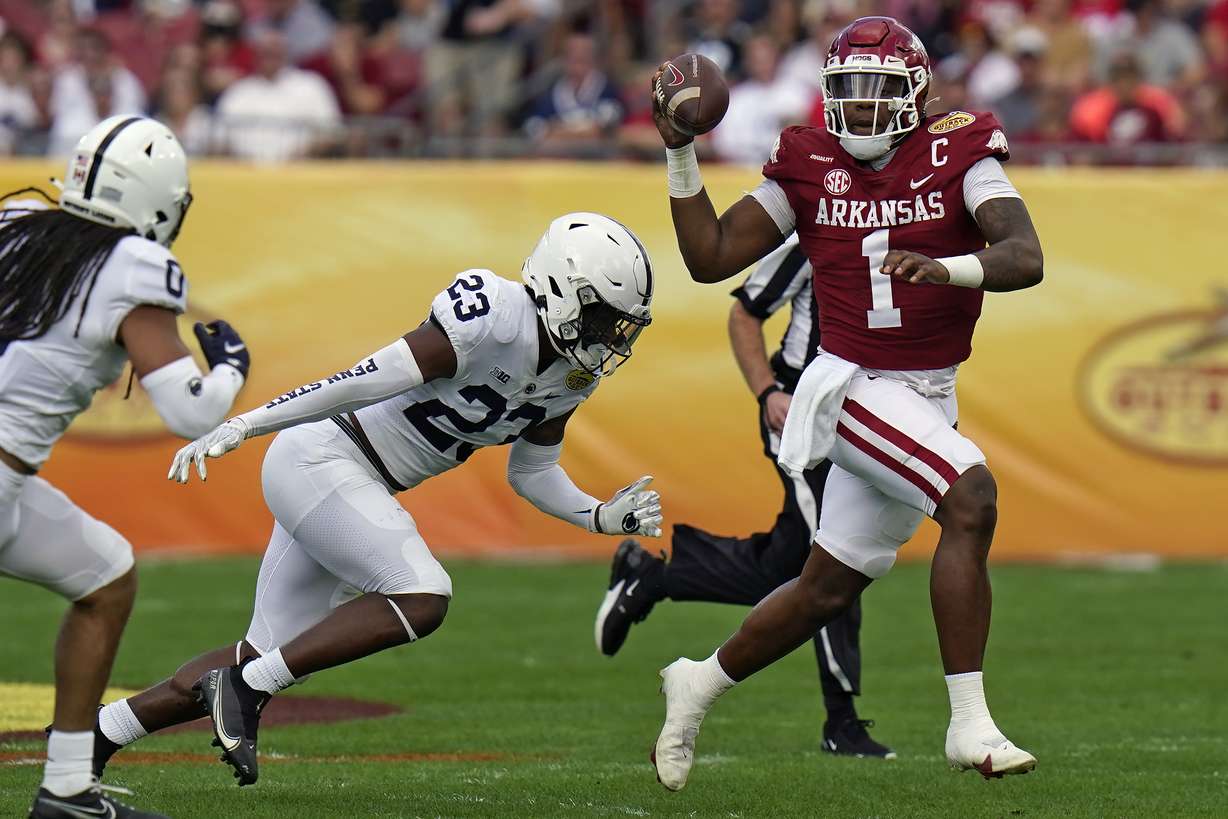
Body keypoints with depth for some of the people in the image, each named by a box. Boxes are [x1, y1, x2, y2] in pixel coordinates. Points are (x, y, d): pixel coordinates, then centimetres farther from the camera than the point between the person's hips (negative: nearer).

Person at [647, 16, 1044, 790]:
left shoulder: (959, 153, -4)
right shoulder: (809, 166, -1)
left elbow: (1025, 258, -18)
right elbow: (710, 257, 2)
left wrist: (947, 268, -38)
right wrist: (681, 154, -7)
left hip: (929, 400, 3)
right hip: (852, 388, -3)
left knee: (828, 589, 14)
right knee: (972, 499, -27)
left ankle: (700, 685, 37)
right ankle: (970, 725, -26)